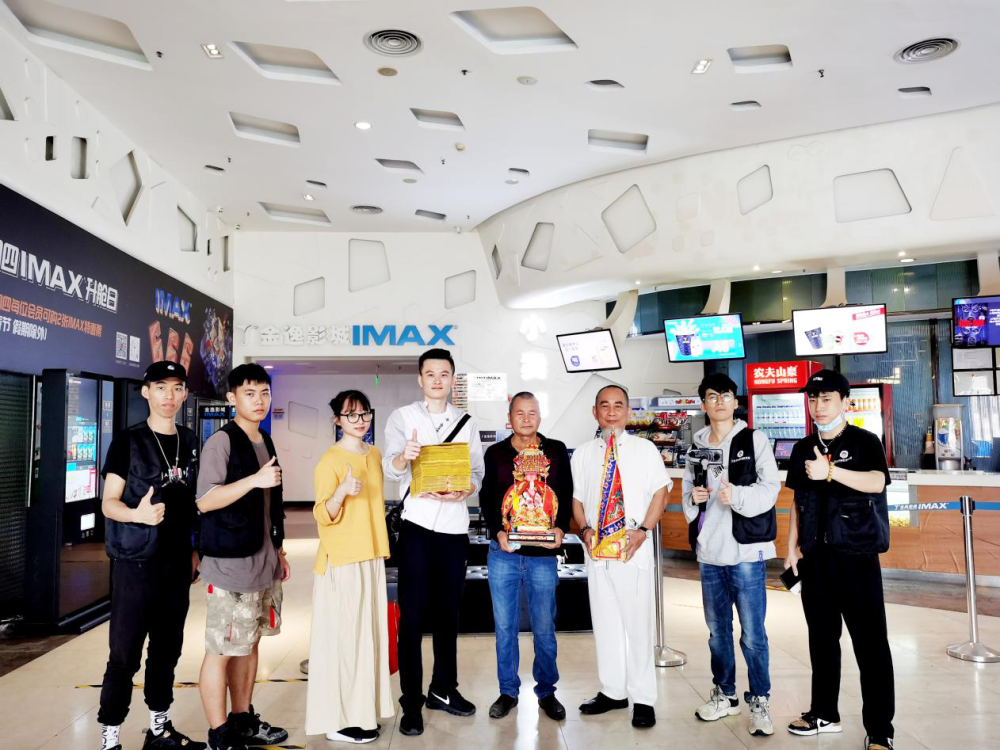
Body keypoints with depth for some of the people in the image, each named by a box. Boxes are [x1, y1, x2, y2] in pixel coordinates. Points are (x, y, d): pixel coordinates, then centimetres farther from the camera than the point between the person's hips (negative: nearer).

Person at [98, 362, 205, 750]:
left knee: (168, 649, 13)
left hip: (178, 563, 5)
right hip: (135, 562, -5)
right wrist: (138, 514, -29)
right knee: (124, 654, -1)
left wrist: (195, 551, 12)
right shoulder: (128, 441, -6)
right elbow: (108, 503, -9)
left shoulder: (190, 443, 8)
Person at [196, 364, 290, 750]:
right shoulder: (221, 441, -11)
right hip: (231, 563, -8)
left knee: (249, 644, 16)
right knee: (221, 650, 0)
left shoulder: (266, 442, 13)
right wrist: (254, 480, -28)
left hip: (264, 562, 8)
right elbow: (205, 501, -18)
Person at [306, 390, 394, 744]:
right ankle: (338, 719, 11)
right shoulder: (330, 459, -12)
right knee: (342, 635, -1)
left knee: (368, 632, 12)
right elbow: (323, 516, -16)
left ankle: (362, 709, 24)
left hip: (372, 557, 7)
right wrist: (342, 491, -34)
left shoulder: (375, 455, 9)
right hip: (341, 560, -7)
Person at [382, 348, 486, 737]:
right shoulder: (402, 417, 0)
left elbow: (477, 471, 6)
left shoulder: (466, 422, 10)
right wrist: (404, 456, -36)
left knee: (448, 611, 14)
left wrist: (462, 491, -16)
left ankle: (443, 688, 28)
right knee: (412, 614, -1)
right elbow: (391, 468, -13)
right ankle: (411, 702, 10)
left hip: (455, 526, 3)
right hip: (417, 525, -3)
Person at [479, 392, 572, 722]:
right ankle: (508, 691, 23)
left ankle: (546, 691, 23)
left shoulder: (556, 451, 7)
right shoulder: (495, 453, 7)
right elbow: (486, 498, 3)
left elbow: (567, 494, 5)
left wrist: (561, 528, -11)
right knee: (505, 626, 8)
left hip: (544, 555, 0)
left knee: (544, 627, 7)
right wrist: (498, 532, -12)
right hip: (503, 553, 1)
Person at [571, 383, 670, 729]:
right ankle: (613, 691, 25)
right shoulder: (583, 453, 9)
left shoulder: (645, 449, 2)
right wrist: (585, 529, -6)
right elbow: (576, 497, 11)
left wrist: (642, 530, -11)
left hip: (635, 550, -3)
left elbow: (661, 491, 1)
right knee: (604, 622, 11)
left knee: (638, 623, 1)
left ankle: (643, 698, 14)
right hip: (597, 550, 3)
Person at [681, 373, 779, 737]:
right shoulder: (696, 447, 12)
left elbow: (769, 489, -8)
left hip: (746, 551, -5)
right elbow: (686, 494, 18)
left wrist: (736, 495, -23)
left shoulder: (755, 440, -2)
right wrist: (692, 498, -4)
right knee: (717, 630, 15)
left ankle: (759, 701, 16)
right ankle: (724, 695, 29)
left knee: (753, 634, -1)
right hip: (709, 552, 5)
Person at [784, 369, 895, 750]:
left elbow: (876, 482, -23)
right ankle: (824, 712, 28)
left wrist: (830, 470, -34)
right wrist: (792, 546, 9)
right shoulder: (803, 449, 10)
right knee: (821, 637, 14)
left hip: (857, 555, -5)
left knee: (870, 642, -2)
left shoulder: (865, 441, -5)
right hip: (815, 556, 5)